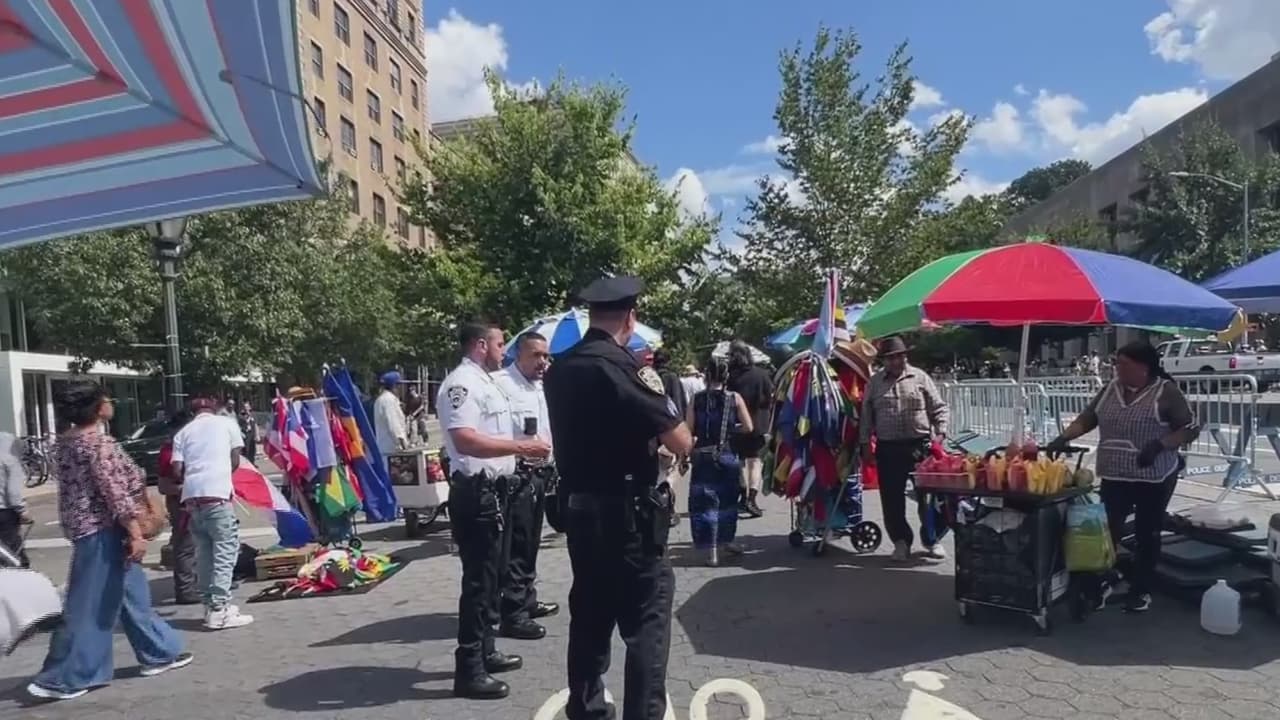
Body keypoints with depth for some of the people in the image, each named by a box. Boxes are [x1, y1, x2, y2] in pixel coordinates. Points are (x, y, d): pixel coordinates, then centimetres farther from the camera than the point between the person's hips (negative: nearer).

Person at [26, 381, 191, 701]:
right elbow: (116, 493, -22)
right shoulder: (99, 443, -19)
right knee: (91, 604, 0)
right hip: (102, 530, -10)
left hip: (85, 526, 10)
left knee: (132, 593, 15)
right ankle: (62, 678, 9)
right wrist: (136, 533, -19)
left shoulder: (66, 441, 10)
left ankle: (160, 652, 23)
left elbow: (76, 486, 17)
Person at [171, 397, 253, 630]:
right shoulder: (227, 423, 11)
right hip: (218, 494, -4)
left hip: (192, 497, 4)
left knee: (203, 554, 12)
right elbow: (235, 461, 11)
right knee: (225, 552, -3)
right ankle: (219, 610, -8)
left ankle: (210, 606, 15)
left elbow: (176, 471, 9)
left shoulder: (183, 432, 17)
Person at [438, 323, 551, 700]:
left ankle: (484, 652, 31)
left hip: (494, 490, 11)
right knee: (478, 580, -5)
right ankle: (468, 671, 4)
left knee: (491, 577, 18)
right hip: (475, 492, -11)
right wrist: (519, 447, -26)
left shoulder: (485, 383, 17)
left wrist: (524, 447, 16)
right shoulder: (461, 383, -15)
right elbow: (465, 441, -27)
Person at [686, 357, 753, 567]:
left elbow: (688, 430, -9)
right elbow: (748, 427, -3)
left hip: (703, 456, -1)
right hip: (728, 456, 1)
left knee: (705, 502, 4)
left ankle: (712, 551, 1)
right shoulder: (735, 398, -4)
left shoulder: (696, 399, -6)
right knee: (727, 500, 18)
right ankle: (725, 541, 31)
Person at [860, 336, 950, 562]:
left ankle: (932, 540, 18)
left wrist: (940, 433, -5)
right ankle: (901, 541, 18)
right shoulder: (875, 382, 8)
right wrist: (866, 443, 6)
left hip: (920, 445, -1)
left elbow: (939, 408, 6)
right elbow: (866, 416, 11)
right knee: (892, 497, 3)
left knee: (928, 493, 1)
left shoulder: (920, 377, 5)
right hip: (888, 448, 1)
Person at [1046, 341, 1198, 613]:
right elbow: (1086, 419, 10)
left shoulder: (1166, 391, -9)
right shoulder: (1111, 389, 5)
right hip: (1114, 477, 4)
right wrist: (1064, 438, -6)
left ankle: (1141, 591, 22)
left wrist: (1159, 444, -22)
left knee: (1146, 535, 9)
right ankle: (1102, 583, 20)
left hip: (1154, 478, -4)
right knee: (1107, 531, 5)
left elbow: (1191, 429, -7)